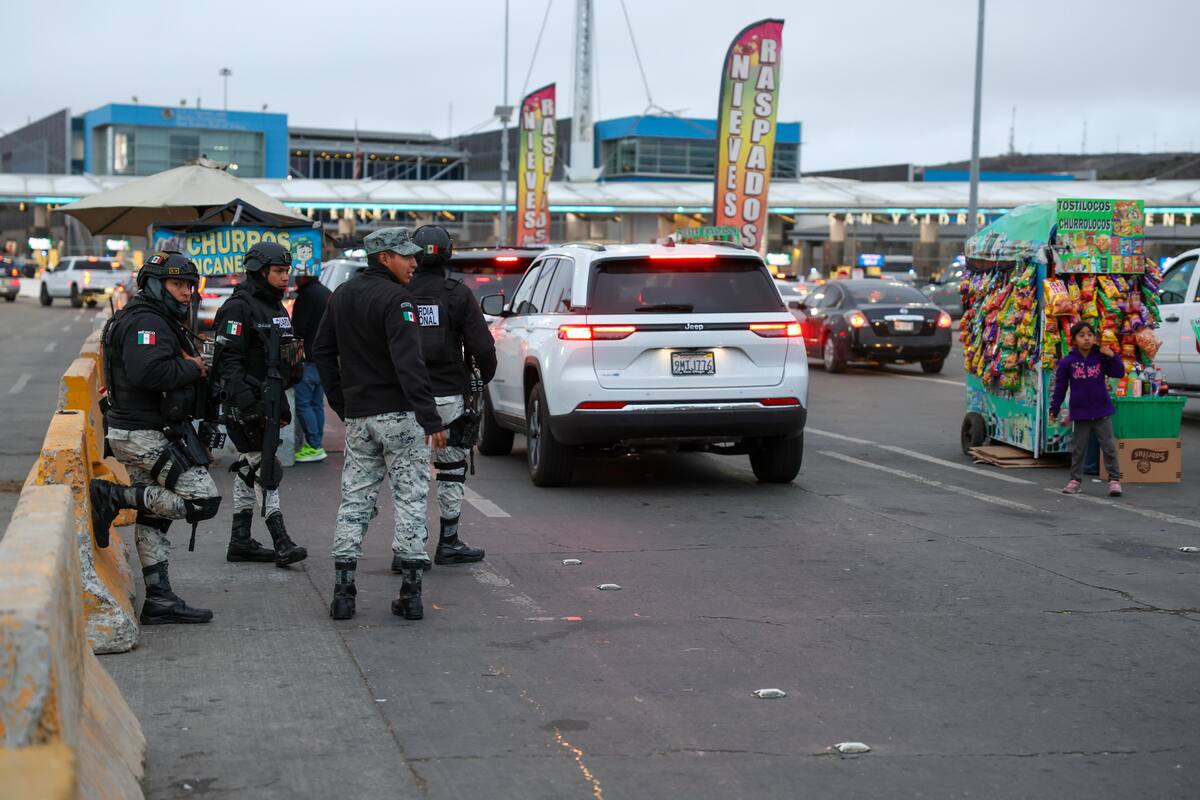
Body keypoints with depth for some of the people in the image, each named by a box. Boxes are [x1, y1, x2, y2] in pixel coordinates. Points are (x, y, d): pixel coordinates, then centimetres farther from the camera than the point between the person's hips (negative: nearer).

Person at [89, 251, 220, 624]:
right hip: (150, 435, -11)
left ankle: (159, 600, 20)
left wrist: (192, 367, 3)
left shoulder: (161, 321, 19)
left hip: (137, 432, 11)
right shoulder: (147, 322, -16)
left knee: (152, 518, 14)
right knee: (203, 501, -12)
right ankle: (113, 495, -10)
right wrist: (191, 368, -17)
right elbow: (147, 371, -31)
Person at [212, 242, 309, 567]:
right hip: (244, 402, -9)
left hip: (269, 399, 9)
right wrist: (248, 405, -25)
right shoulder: (238, 308, -13)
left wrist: (282, 406, 22)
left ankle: (240, 542, 18)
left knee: (249, 468, 12)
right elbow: (228, 361, -19)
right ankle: (281, 543, -11)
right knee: (265, 468, -10)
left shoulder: (276, 307, 16)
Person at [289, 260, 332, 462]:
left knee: (303, 403, -6)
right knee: (317, 403, 13)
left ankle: (314, 446, -8)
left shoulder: (307, 295, -15)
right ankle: (317, 445, 16)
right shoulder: (328, 294, 16)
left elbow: (297, 329, -18)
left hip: (309, 358, -9)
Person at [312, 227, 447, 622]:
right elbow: (409, 364, -23)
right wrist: (431, 419, -24)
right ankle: (411, 592, 0)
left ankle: (343, 591, 6)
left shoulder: (341, 296, 12)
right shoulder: (394, 299, -14)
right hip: (398, 413, -7)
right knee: (410, 500, 0)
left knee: (354, 500, 10)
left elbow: (322, 351, 18)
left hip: (357, 416, 7)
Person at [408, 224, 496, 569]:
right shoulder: (458, 295, -5)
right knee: (452, 470, 13)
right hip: (449, 397, -1)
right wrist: (486, 375, 12)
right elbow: (482, 345, -7)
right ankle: (448, 544, 19)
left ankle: (405, 549, -1)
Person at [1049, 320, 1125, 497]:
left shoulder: (1101, 357, -1)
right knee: (1079, 449, 11)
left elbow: (1119, 373, -1)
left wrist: (1112, 356, -15)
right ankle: (1075, 479, 20)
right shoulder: (1067, 362, -4)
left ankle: (1114, 480, 7)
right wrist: (1054, 409, 2)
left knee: (1109, 447, 1)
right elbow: (1060, 387, 1)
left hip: (1102, 411, 0)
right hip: (1080, 413, 0)